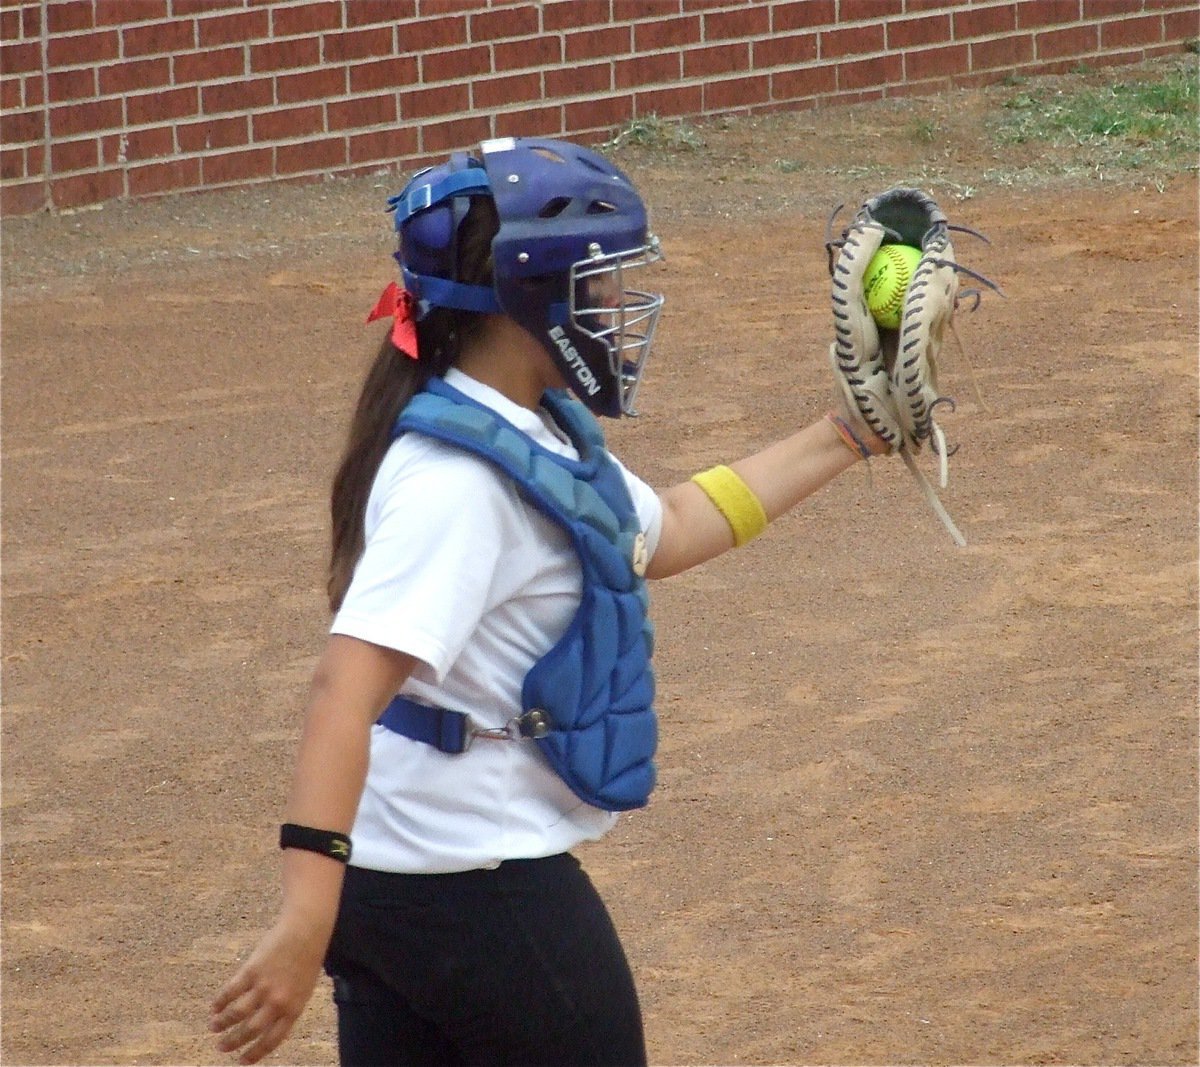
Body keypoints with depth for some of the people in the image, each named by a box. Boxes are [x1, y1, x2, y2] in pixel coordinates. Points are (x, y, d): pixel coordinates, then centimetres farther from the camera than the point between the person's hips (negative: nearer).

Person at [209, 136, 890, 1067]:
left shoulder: (539, 433, 9)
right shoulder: (456, 481, -22)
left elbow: (664, 534, 28)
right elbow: (350, 684, -34)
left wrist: (844, 440, 29)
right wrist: (308, 911, -44)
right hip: (482, 894, -9)